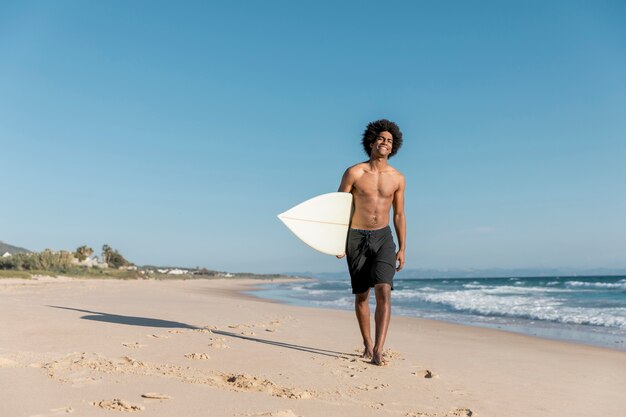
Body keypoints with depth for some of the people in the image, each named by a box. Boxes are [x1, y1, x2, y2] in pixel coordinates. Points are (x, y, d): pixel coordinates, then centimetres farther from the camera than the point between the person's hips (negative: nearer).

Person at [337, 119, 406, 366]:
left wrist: (402, 249, 5)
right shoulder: (354, 173, -6)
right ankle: (367, 344, 28)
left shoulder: (397, 178, 2)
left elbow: (399, 215, 9)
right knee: (361, 296, 9)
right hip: (356, 237, -1)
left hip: (383, 237, 1)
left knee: (383, 292, -16)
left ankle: (378, 352, -15)